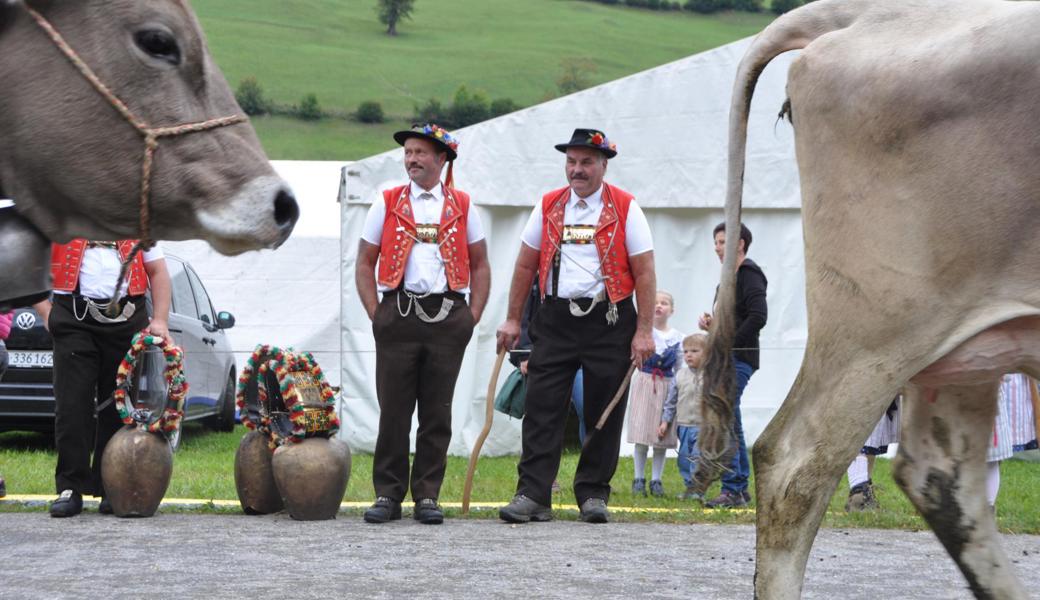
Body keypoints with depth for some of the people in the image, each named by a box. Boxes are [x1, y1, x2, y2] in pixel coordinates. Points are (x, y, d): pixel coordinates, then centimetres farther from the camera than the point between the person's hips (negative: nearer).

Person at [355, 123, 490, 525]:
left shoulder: (462, 207, 10)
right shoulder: (387, 205, 8)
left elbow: (480, 265, 14)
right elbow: (364, 265, 10)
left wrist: (473, 317, 4)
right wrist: (376, 316, 0)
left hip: (448, 317, 1)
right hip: (399, 314, 0)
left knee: (437, 413, 3)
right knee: (394, 411, -1)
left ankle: (427, 496, 9)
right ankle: (388, 495, 5)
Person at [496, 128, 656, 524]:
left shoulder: (625, 209, -1)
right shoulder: (548, 207, 8)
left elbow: (644, 272, -3)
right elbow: (526, 265, 13)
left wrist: (644, 331, -8)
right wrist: (512, 319, 10)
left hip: (609, 321, -2)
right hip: (556, 321, 2)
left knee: (603, 414, 4)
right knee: (542, 409, -5)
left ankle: (593, 494, 14)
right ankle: (533, 495, -5)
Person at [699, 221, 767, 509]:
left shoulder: (750, 275, -9)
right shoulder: (729, 277, 21)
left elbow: (758, 317, -20)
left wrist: (730, 344, -19)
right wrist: (711, 324, 8)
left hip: (739, 358, -10)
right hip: (725, 359, 10)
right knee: (731, 421, 13)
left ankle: (731, 489, -18)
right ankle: (740, 488, 19)